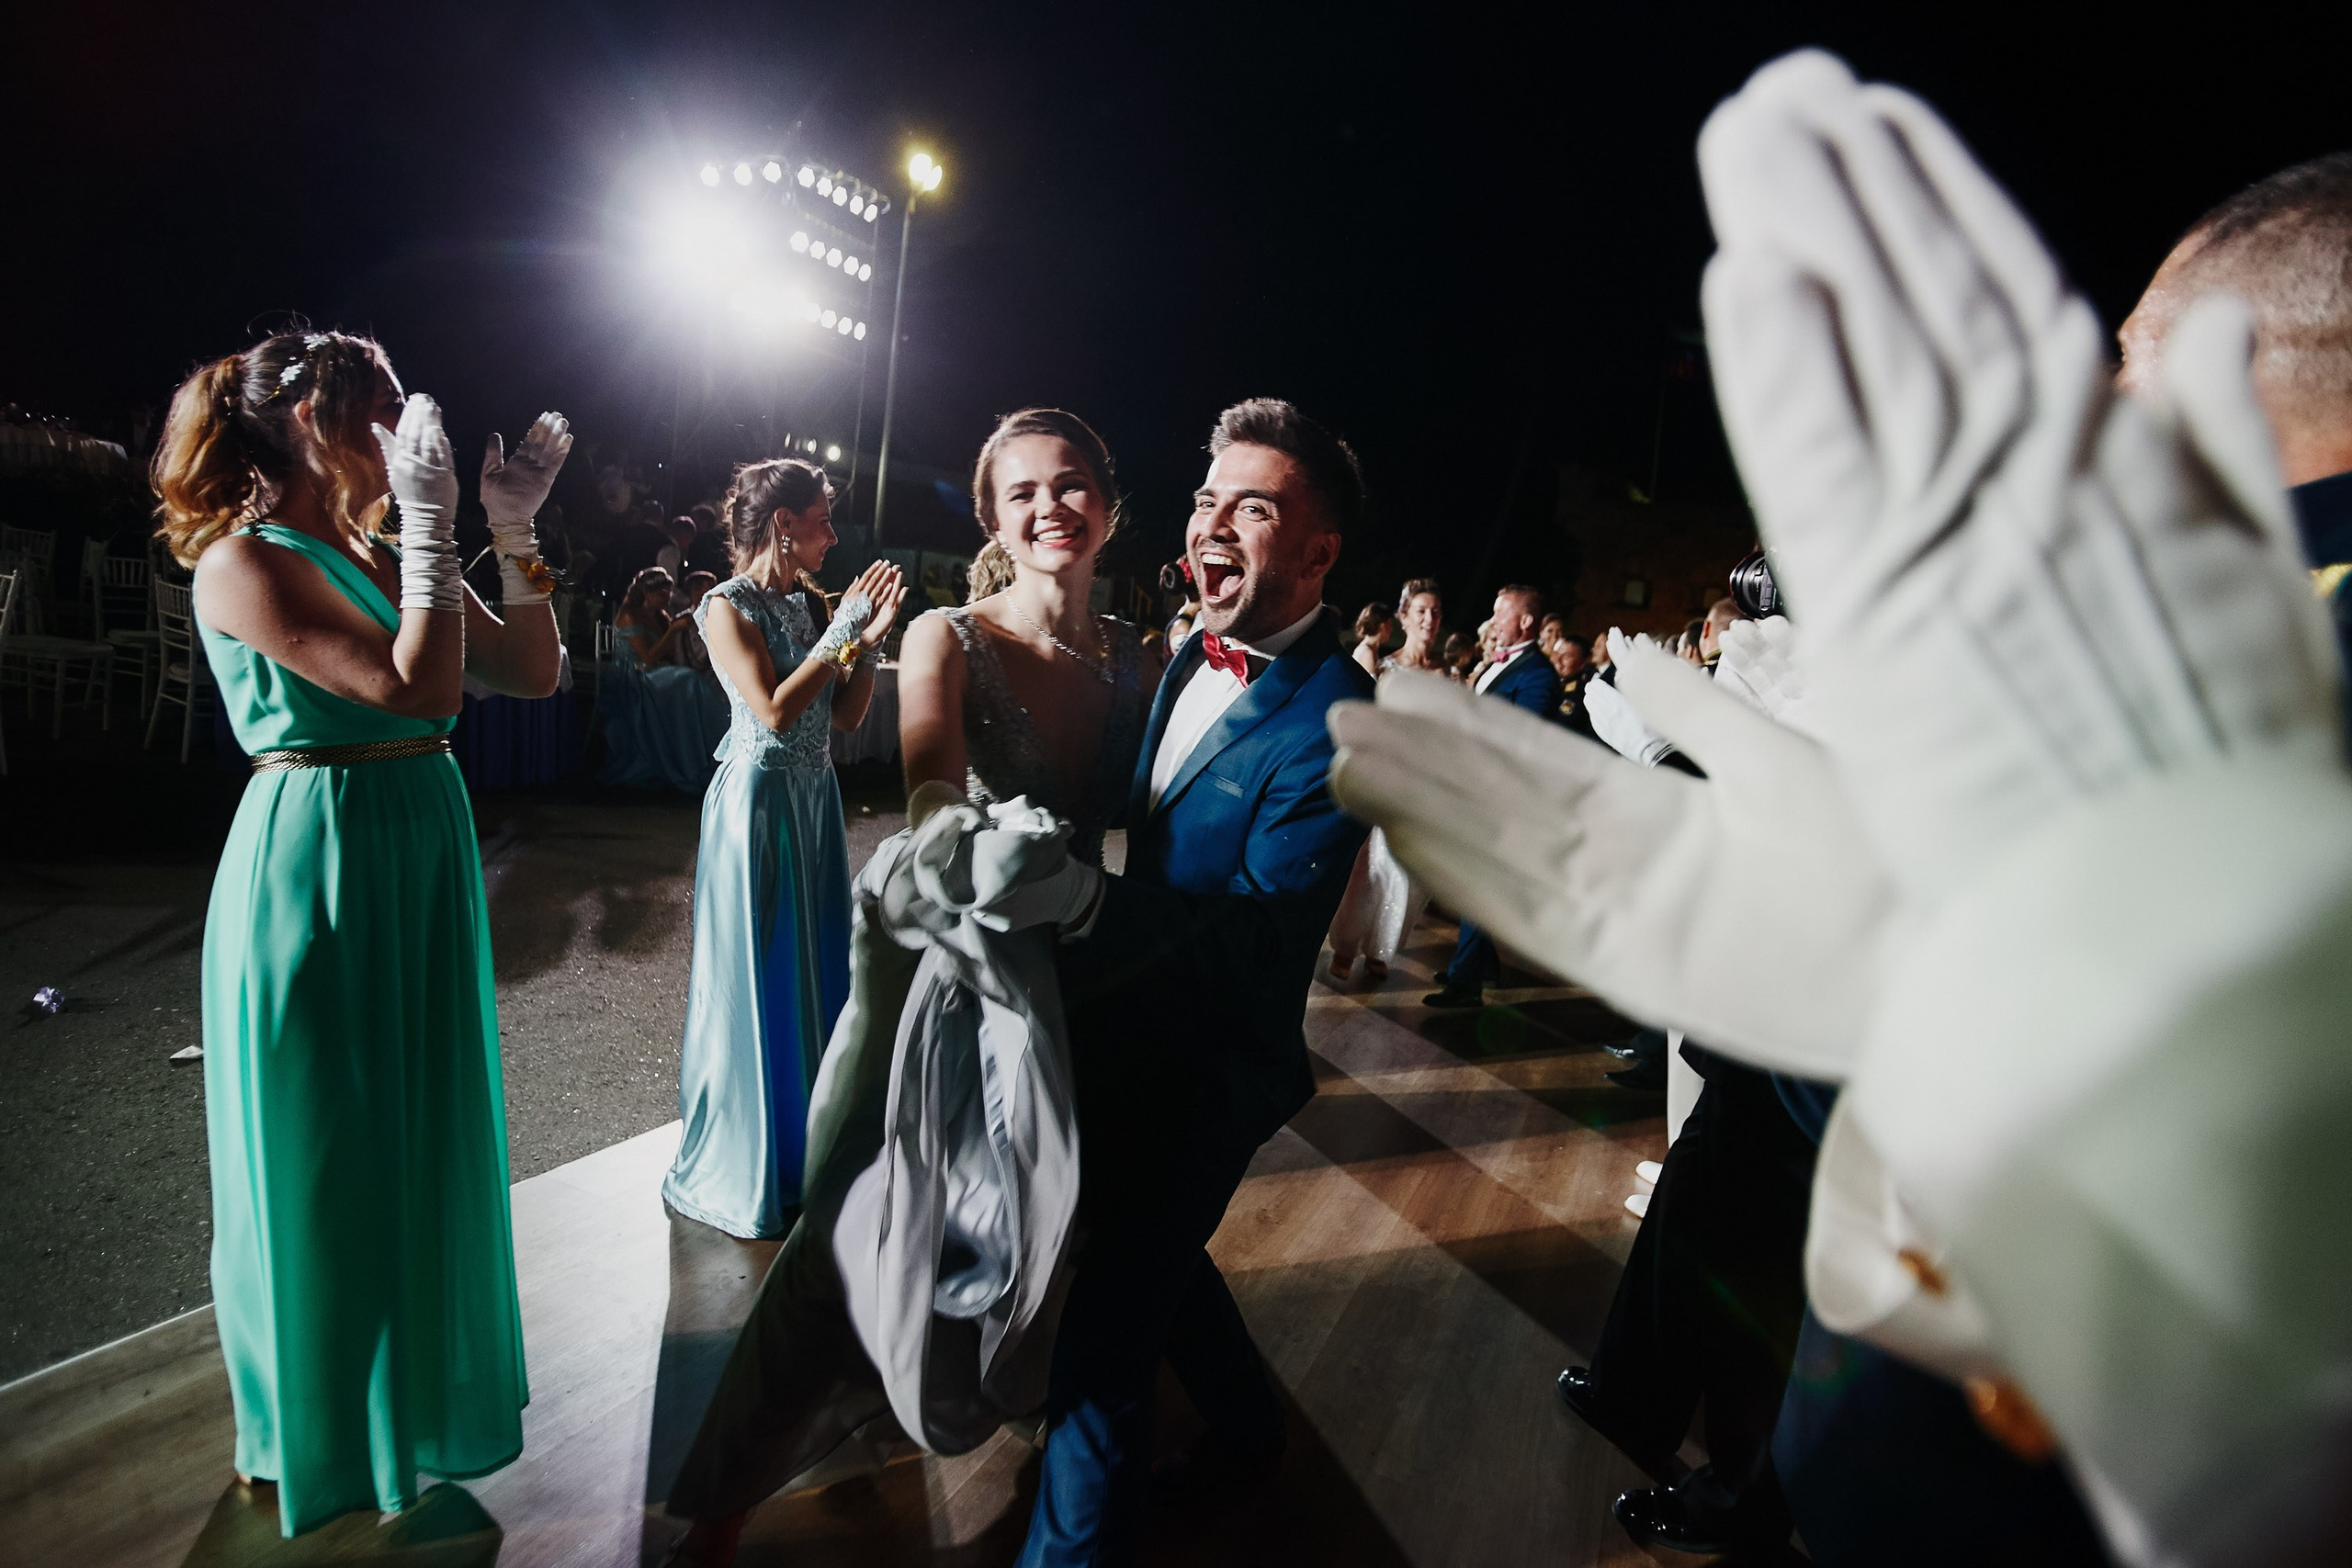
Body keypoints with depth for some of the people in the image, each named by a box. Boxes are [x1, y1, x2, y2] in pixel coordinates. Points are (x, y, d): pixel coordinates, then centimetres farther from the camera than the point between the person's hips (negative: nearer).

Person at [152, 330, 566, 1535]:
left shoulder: (379, 557, 9)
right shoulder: (244, 560, -13)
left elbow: (532, 673, 7)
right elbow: (418, 687, -25)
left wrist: (514, 533, 1)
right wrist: (430, 529, -19)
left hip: (423, 856, 8)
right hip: (319, 864, -7)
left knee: (426, 1131, 18)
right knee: (325, 1153, 8)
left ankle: (414, 1378, 41)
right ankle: (310, 1429, 33)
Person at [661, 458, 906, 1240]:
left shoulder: (811, 602, 9)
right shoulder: (728, 607, -10)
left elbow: (847, 715, 7)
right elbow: (774, 710, -20)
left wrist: (870, 637, -3)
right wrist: (843, 633, -16)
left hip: (815, 797, 7)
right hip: (758, 799, -7)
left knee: (817, 965, 12)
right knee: (758, 975, 2)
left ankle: (805, 1147, 29)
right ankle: (741, 1167, 19)